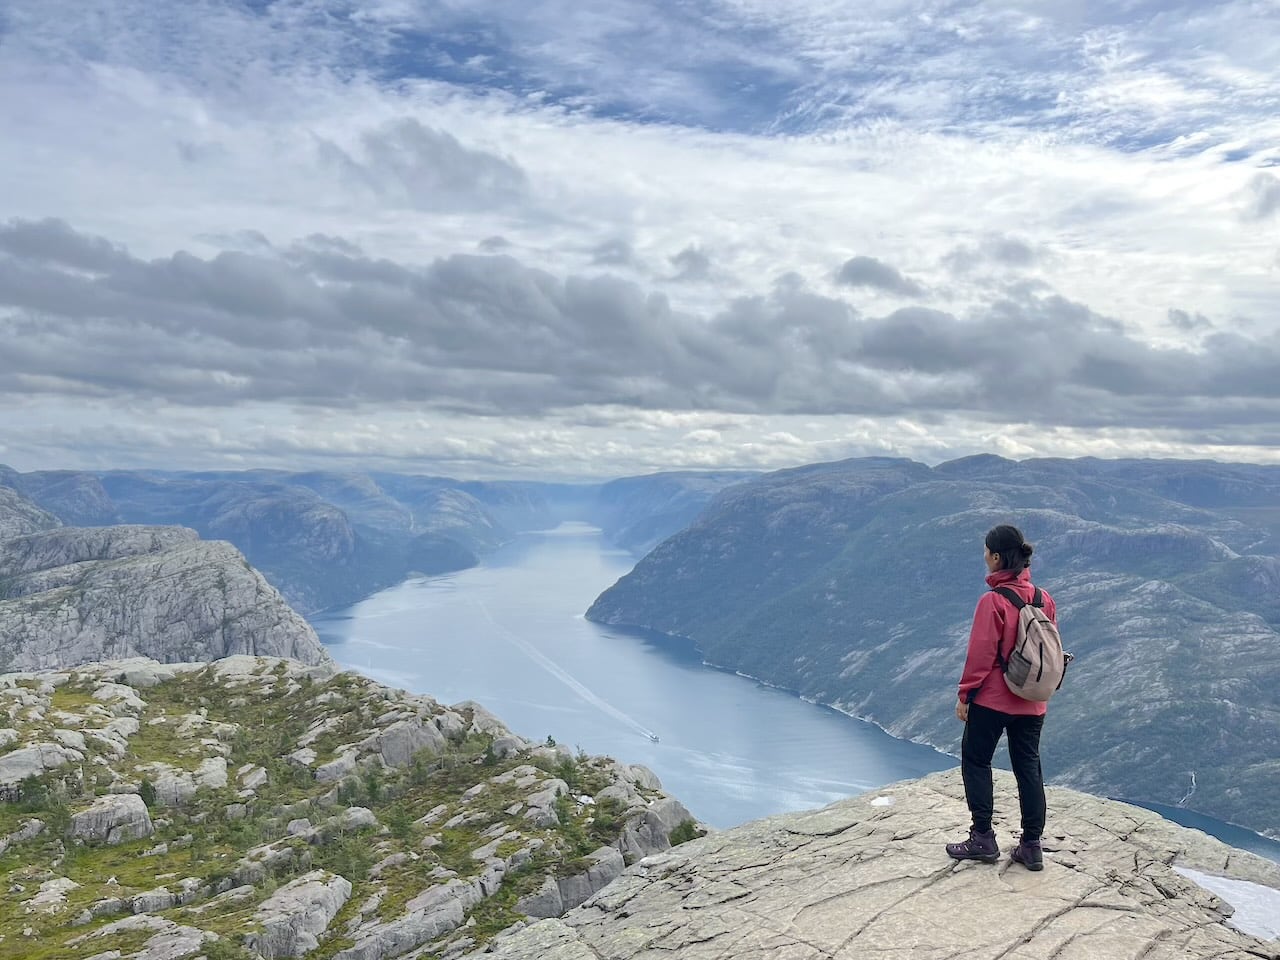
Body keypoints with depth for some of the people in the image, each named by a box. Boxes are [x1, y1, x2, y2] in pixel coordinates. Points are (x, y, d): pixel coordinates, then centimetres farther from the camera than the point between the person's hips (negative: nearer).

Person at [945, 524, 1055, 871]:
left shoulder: (992, 601, -18)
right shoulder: (1043, 598, 1)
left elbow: (981, 654, -16)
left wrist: (964, 695, -7)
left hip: (992, 699, -6)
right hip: (1032, 702, 6)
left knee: (975, 761, 9)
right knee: (1028, 767, 13)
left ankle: (983, 839, 11)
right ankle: (1032, 846, 16)